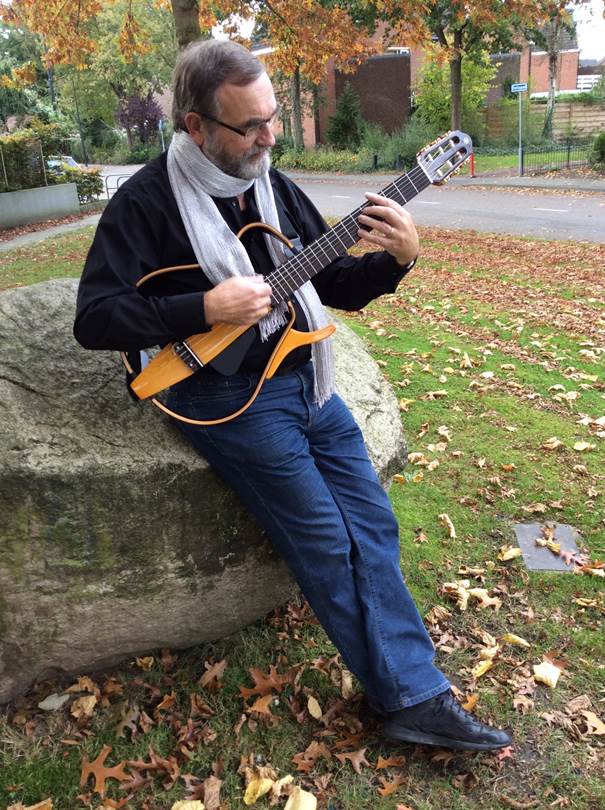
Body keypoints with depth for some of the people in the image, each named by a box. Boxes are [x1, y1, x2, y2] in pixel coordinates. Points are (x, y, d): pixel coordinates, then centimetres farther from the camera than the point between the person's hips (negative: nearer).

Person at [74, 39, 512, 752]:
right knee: (331, 546, -7)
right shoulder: (147, 200, -8)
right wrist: (207, 307, -21)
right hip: (227, 393, -6)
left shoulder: (273, 186, 10)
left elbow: (335, 285, 14)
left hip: (306, 378, 7)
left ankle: (418, 699, 16)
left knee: (373, 525, 4)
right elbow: (95, 318, -13)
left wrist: (396, 259, -5)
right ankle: (410, 695, 11)